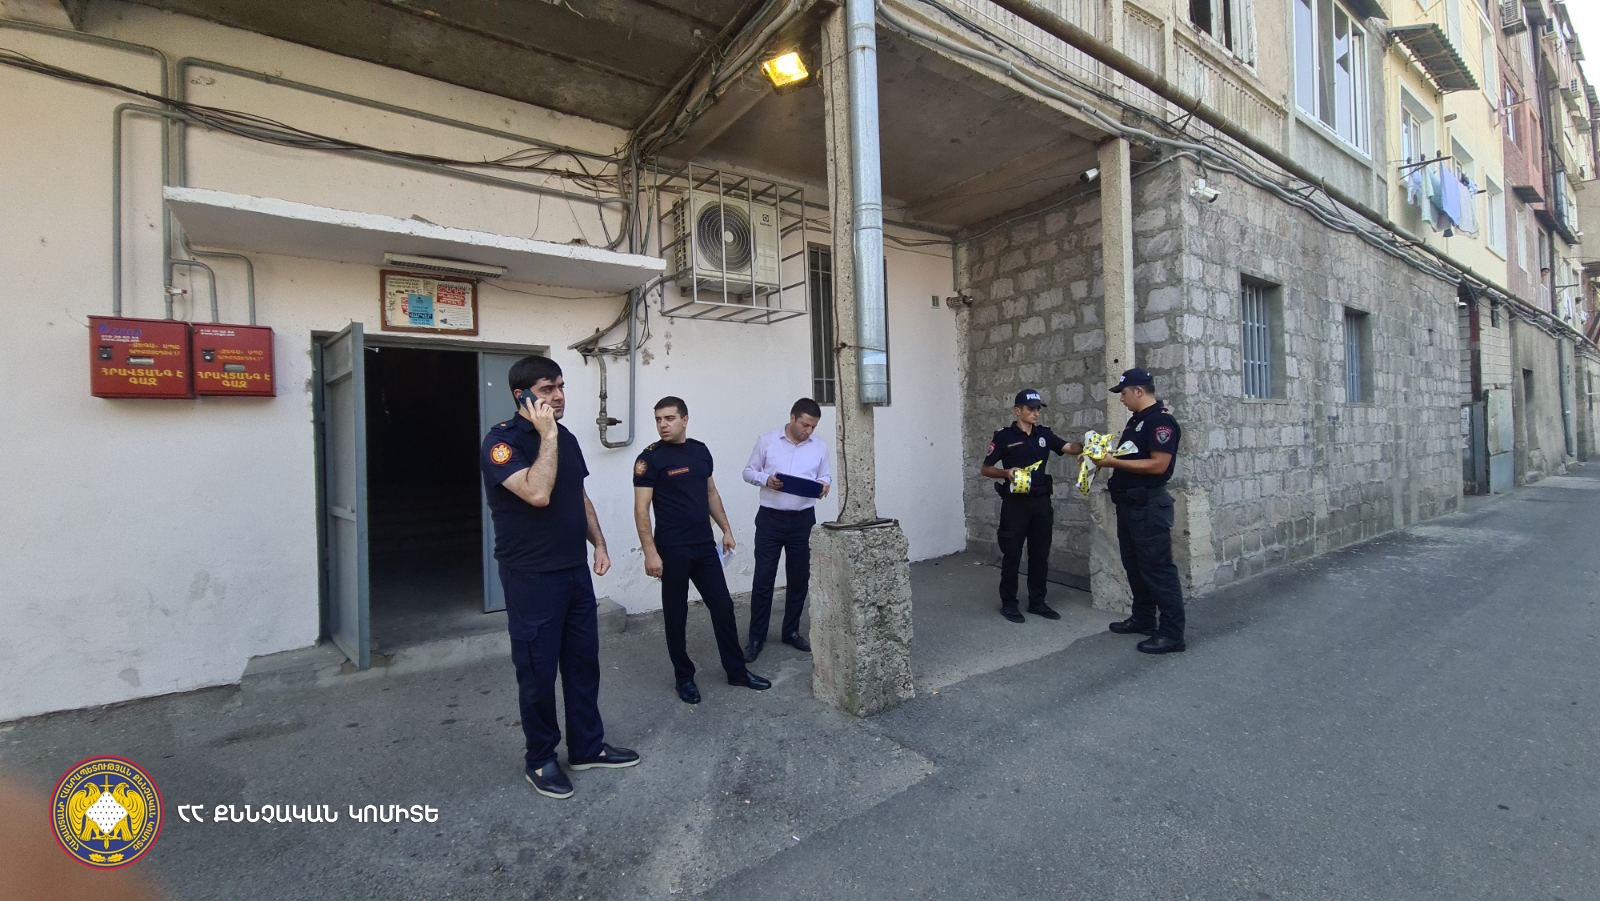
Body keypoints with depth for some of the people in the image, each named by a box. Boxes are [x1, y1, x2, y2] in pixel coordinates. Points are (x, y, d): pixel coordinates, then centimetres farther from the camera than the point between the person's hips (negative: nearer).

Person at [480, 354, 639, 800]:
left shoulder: (566, 438, 8)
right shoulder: (502, 441, -14)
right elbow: (537, 493, -29)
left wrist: (599, 543, 9)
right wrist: (547, 435, -23)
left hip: (575, 570, 7)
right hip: (531, 577, -7)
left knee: (583, 661, 14)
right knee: (538, 670, 7)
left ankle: (587, 746, 31)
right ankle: (540, 759, 26)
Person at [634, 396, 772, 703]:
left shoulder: (700, 450, 7)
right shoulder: (650, 458, -9)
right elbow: (641, 509, -12)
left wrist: (725, 529, 13)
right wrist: (650, 552, -17)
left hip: (705, 545, 5)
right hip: (672, 550, -5)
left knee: (723, 607, 10)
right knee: (676, 616, 8)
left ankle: (737, 671, 25)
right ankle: (684, 677, 26)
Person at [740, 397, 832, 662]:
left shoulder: (819, 446, 3)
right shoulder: (767, 441, -3)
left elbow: (825, 475, 12)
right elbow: (748, 471, 4)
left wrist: (825, 484, -11)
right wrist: (765, 479, -17)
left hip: (803, 519, 3)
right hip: (770, 518, -2)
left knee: (799, 578, 10)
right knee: (763, 578, 0)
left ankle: (791, 631, 27)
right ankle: (756, 638, 13)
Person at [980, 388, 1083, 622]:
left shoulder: (1044, 434, 8)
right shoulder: (1004, 436, -6)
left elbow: (1069, 447, -5)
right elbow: (985, 469, -4)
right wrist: (1006, 473, -21)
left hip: (1041, 501, 5)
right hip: (1015, 503, -5)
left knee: (1040, 554, 11)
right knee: (1012, 555, 2)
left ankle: (1037, 602, 24)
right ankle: (1008, 603, 15)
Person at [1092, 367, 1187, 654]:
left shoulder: (1161, 421, -14)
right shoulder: (1136, 420, 15)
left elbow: (1158, 464, -23)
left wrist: (1114, 462, -21)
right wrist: (1104, 457, 6)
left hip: (1149, 506, -10)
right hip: (1129, 503, 10)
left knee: (1158, 568, -4)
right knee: (1134, 565, 17)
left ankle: (1172, 633, 4)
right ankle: (1143, 619, 29)